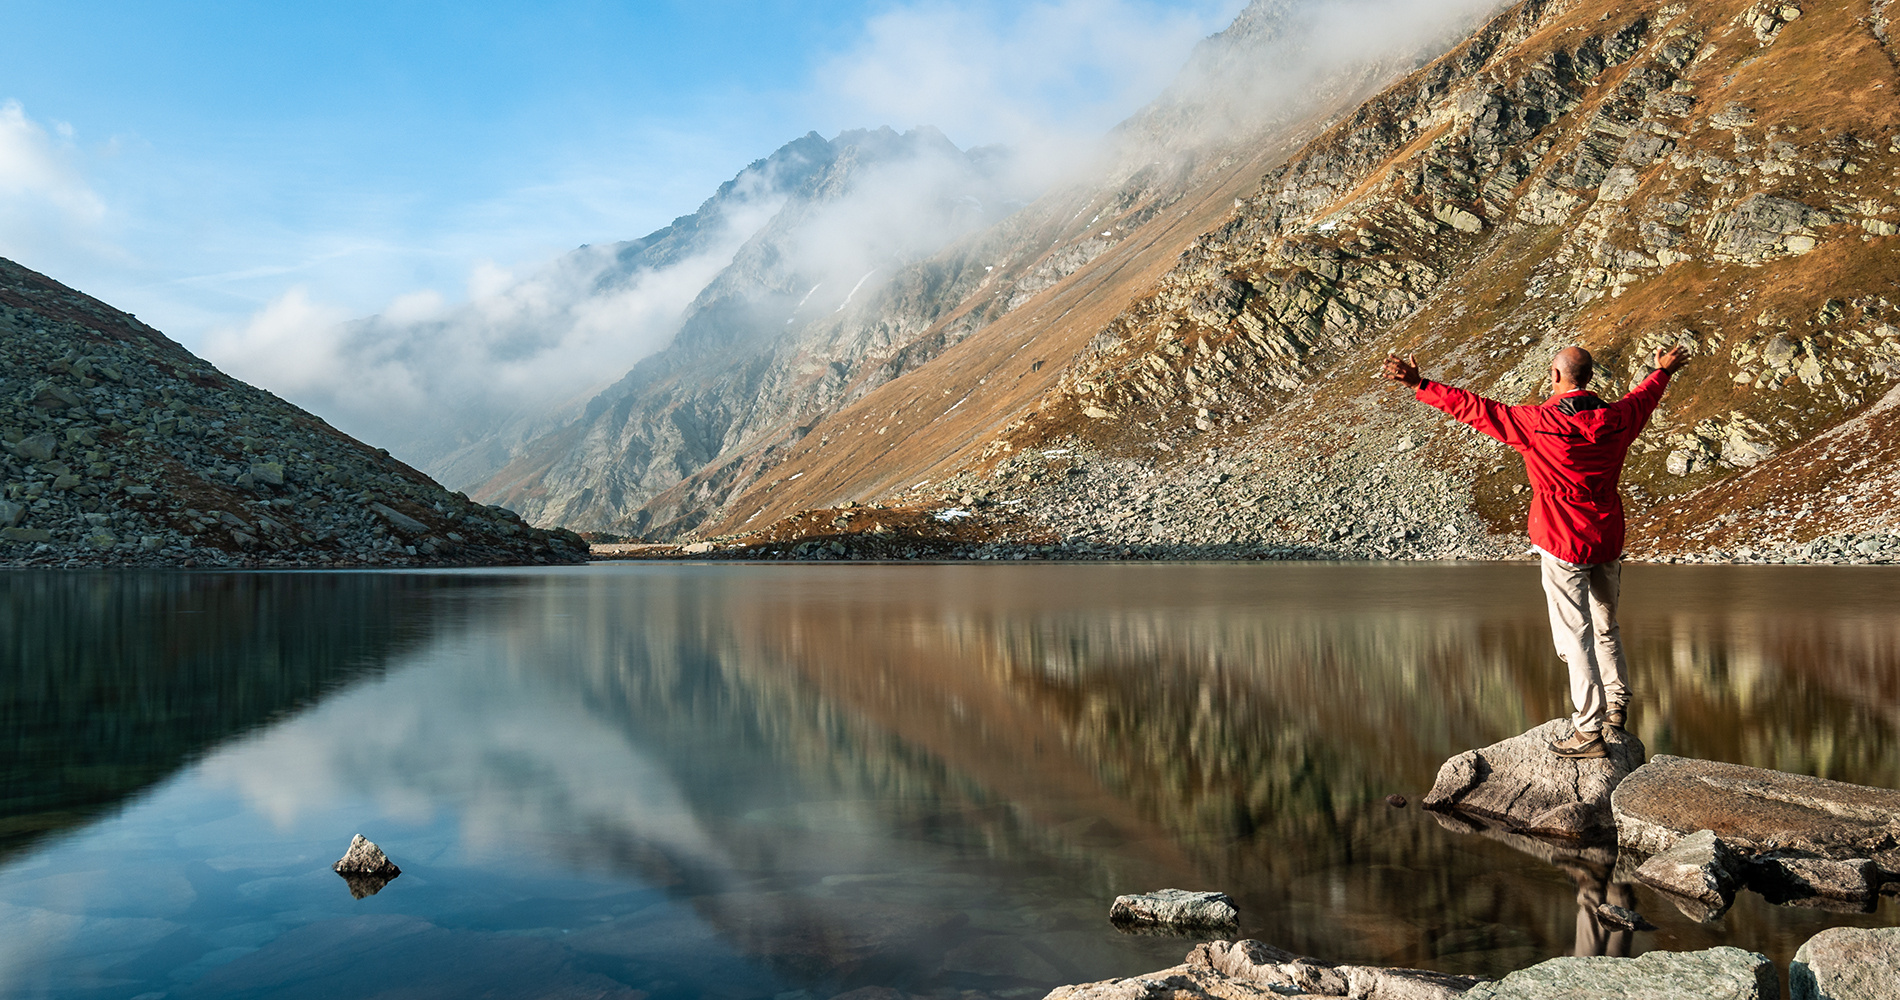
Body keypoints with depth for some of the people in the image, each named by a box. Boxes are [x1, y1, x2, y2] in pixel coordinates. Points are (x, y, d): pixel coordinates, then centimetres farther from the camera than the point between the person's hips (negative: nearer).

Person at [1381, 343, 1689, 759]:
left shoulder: (1539, 423, -18)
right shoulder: (1615, 419, 0)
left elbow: (1475, 409, -18)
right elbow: (1644, 397, 23)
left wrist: (1420, 385, -14)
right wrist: (1663, 370, 44)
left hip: (1563, 545, -6)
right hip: (1608, 541, 6)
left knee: (1575, 636, -2)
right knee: (1605, 627, 22)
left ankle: (1590, 730, 1)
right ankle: (1617, 707, 37)